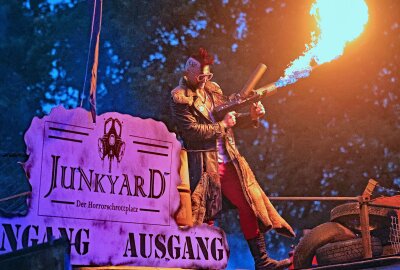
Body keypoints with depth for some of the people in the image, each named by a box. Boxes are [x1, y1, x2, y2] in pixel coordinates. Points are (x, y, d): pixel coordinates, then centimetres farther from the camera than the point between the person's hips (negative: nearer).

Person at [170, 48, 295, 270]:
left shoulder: (212, 89, 15)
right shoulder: (179, 98, -6)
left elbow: (231, 119, 19)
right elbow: (192, 130, -18)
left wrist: (251, 116, 1)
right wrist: (223, 124, -12)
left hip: (229, 161, 7)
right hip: (204, 166, -7)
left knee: (250, 206, 6)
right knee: (205, 216, -3)